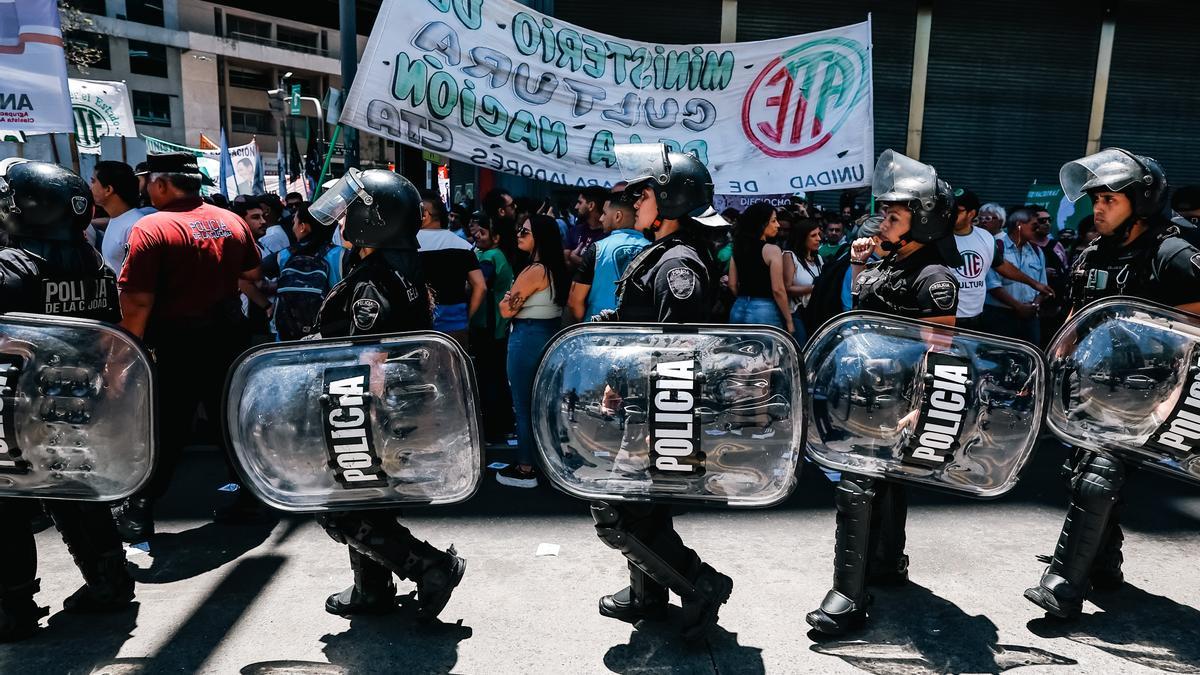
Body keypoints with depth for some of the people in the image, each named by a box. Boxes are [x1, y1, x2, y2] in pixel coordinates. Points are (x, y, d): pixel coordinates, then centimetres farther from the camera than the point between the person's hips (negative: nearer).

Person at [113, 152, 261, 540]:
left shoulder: (152, 227, -15)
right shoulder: (232, 221, 2)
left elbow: (138, 300, -19)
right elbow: (253, 274, 15)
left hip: (177, 345, -5)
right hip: (229, 337, 5)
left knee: (164, 430, 6)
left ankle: (138, 514, 17)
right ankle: (249, 496, 23)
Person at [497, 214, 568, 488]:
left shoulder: (533, 271, -19)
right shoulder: (557, 268, 8)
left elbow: (506, 310, -15)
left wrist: (509, 297, 4)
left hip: (528, 338, -9)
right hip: (551, 335, 9)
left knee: (523, 404, 1)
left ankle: (525, 469, 10)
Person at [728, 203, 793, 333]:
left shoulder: (739, 248, 7)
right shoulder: (772, 250, -10)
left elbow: (732, 285, 11)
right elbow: (778, 290, -13)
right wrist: (789, 321, -6)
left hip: (739, 309, 6)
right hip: (764, 310, -6)